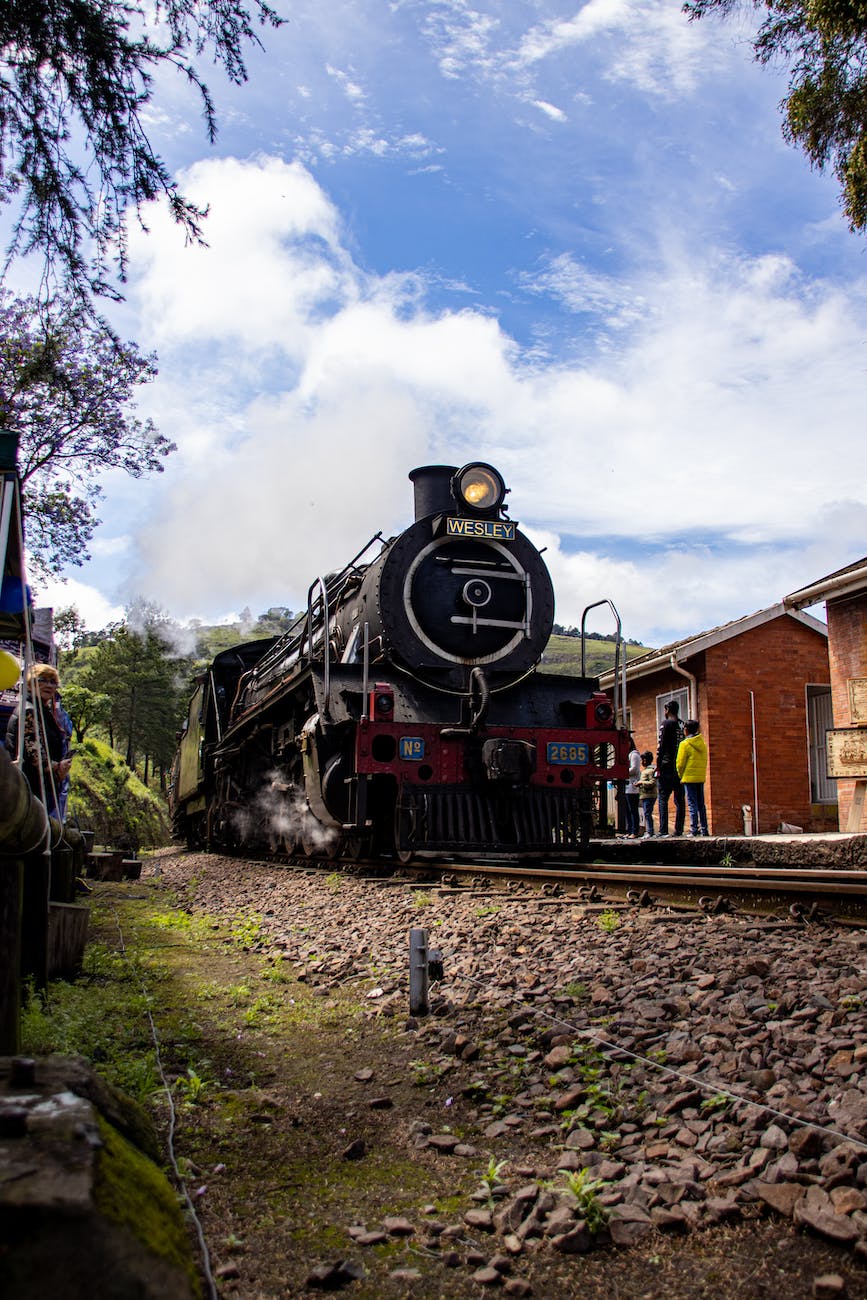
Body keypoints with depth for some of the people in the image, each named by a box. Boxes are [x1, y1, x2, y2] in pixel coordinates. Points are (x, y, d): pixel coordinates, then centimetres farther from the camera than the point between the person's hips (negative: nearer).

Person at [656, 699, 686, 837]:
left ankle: (663, 830, -11)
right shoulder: (683, 725, 12)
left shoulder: (666, 724, -5)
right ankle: (679, 829, 5)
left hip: (667, 767, -6)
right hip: (681, 767, 6)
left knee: (663, 799, -4)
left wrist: (658, 766, -6)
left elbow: (661, 746, -10)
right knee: (680, 800, 7)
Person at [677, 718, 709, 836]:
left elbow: (680, 763, -10)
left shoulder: (685, 744, -9)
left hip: (689, 778, -6)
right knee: (701, 804, 10)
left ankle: (694, 830, -8)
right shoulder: (702, 743, 10)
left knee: (692, 804, -5)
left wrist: (681, 776, 3)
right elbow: (705, 761, 13)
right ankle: (704, 829, 10)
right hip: (701, 778, 6)